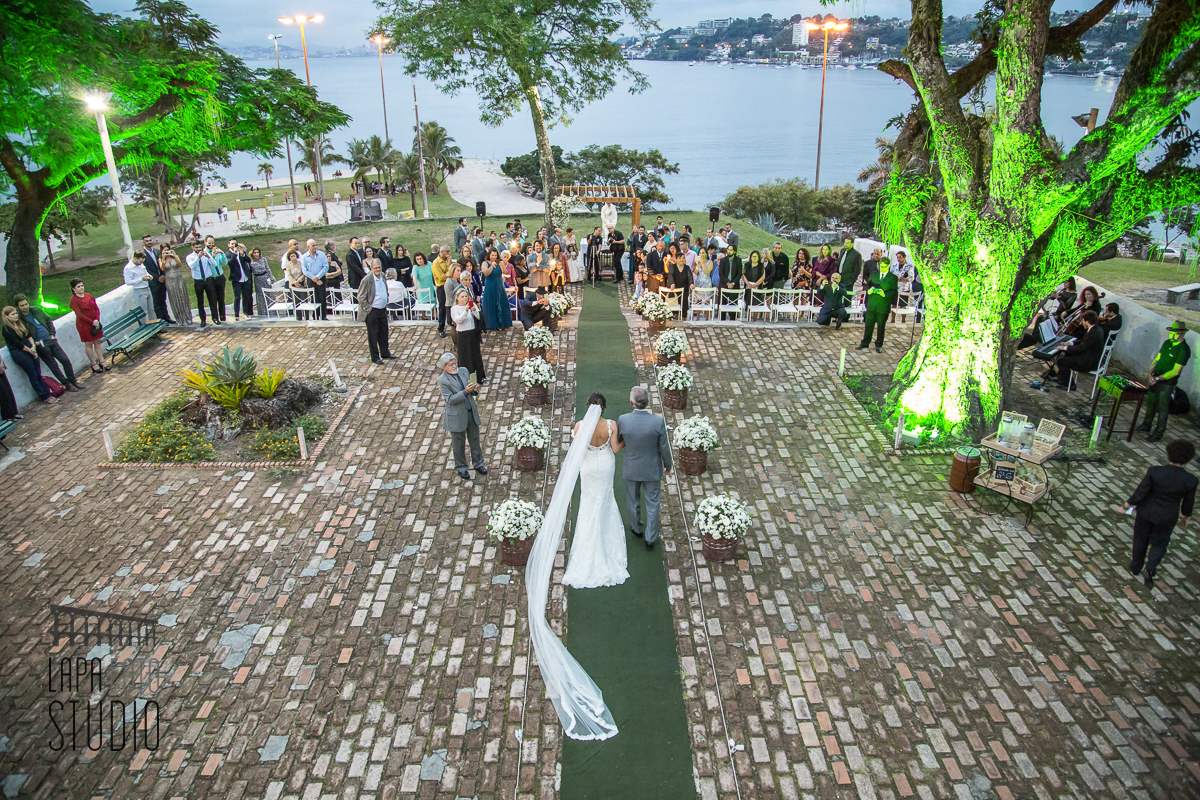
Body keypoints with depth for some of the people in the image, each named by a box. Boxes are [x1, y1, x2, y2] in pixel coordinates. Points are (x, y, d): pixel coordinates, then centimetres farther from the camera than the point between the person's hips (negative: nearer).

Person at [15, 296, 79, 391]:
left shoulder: (36, 310, 5)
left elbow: (49, 321, 17)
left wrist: (52, 334, 8)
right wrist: (34, 343, -15)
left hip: (51, 340, 4)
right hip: (40, 345, -4)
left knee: (65, 360, 3)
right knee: (54, 366, 1)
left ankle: (73, 381, 15)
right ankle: (67, 385, 10)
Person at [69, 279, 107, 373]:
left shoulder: (88, 296, 6)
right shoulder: (74, 300, -11)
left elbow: (96, 308, 5)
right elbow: (79, 315, -16)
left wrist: (97, 320, -9)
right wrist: (92, 322, -18)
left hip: (95, 322, 6)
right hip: (84, 325, -6)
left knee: (98, 342, 9)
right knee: (88, 344, 2)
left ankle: (102, 362, 15)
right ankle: (94, 365, 7)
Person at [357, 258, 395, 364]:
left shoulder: (383, 276, 3)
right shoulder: (367, 280, -19)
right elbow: (361, 297, -16)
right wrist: (368, 309, -15)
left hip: (383, 310, 7)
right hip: (372, 312, -7)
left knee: (384, 332, 17)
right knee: (373, 335, 4)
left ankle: (385, 353, 33)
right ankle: (375, 357, 15)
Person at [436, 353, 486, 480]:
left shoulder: (464, 371, 0)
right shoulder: (442, 380, -16)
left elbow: (472, 393, 6)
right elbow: (451, 399, -21)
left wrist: (475, 390, -17)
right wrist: (465, 392, -32)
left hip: (471, 412, 5)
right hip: (457, 416, -5)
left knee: (475, 440, 17)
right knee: (459, 444, 11)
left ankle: (478, 464, 36)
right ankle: (461, 468, 30)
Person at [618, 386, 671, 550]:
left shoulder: (623, 420, -24)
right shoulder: (658, 422, -26)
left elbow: (618, 441, -4)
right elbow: (664, 448, -13)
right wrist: (668, 465, 6)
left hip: (631, 468, 1)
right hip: (652, 469, -1)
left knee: (633, 500, 25)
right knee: (652, 503, 18)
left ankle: (637, 528, 47)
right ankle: (650, 539, 28)